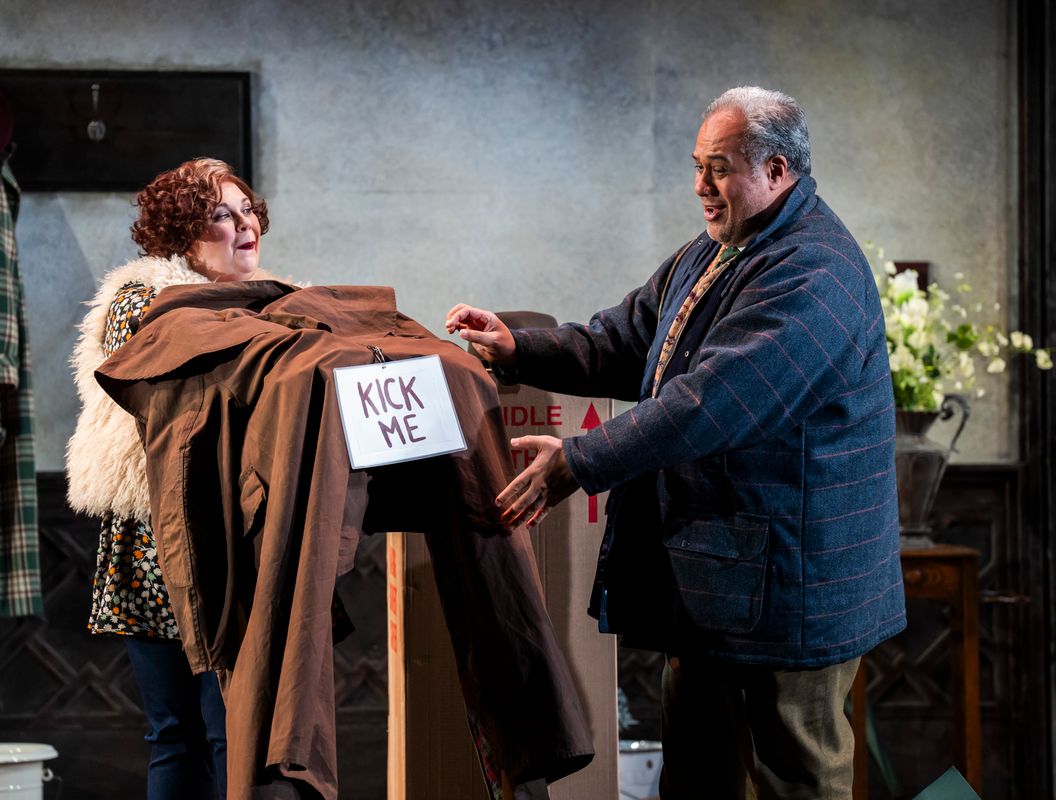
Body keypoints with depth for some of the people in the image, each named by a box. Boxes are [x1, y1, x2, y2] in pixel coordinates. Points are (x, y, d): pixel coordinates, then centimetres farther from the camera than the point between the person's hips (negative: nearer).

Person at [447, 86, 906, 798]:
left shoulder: (813, 276, -20)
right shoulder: (711, 254, 15)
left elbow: (709, 402, -28)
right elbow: (624, 341, 18)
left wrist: (579, 462, -27)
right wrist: (517, 351, 2)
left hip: (787, 580, -10)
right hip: (706, 568, 10)